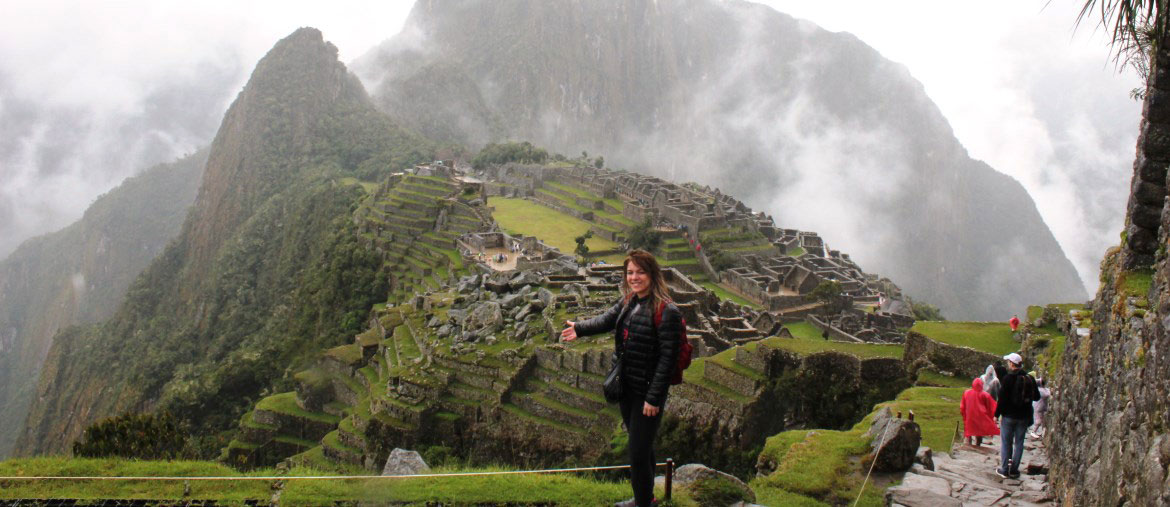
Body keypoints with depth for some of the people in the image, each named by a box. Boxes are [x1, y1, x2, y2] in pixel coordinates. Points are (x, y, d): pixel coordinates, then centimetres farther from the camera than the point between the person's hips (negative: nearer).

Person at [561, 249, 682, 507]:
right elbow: (607, 319, 0)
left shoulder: (666, 311, -20)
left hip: (647, 393, -8)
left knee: (639, 453, -3)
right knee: (641, 447, 22)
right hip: (626, 388, 8)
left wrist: (654, 398, -20)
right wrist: (579, 328, -16)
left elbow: (668, 358, -20)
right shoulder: (628, 302, 7)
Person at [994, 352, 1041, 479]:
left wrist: (997, 414, -7)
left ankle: (1004, 469, 8)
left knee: (1006, 442, 6)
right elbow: (1037, 396, 8)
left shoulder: (1007, 378, -14)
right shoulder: (1029, 379, 0)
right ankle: (1014, 470, 13)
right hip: (1024, 416, 4)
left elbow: (1002, 398, -15)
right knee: (1019, 442, 10)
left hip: (1009, 416, -4)